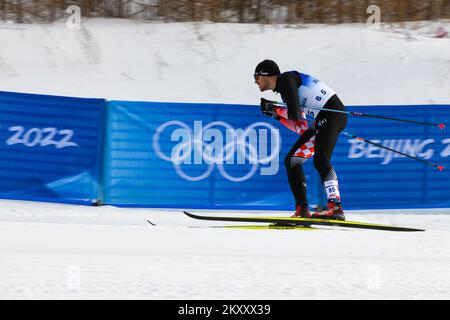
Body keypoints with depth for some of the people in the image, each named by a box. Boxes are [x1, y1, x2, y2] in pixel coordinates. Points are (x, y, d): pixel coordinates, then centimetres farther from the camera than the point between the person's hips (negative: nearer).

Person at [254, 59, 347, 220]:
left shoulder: (286, 79, -7)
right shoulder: (283, 89, 21)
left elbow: (295, 113, -18)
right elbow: (301, 128, 18)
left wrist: (275, 109, 0)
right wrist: (277, 115, 14)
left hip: (333, 114, -10)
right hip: (321, 121, 10)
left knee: (320, 160, -28)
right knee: (291, 160, 9)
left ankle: (335, 207, -37)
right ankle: (302, 210, 5)